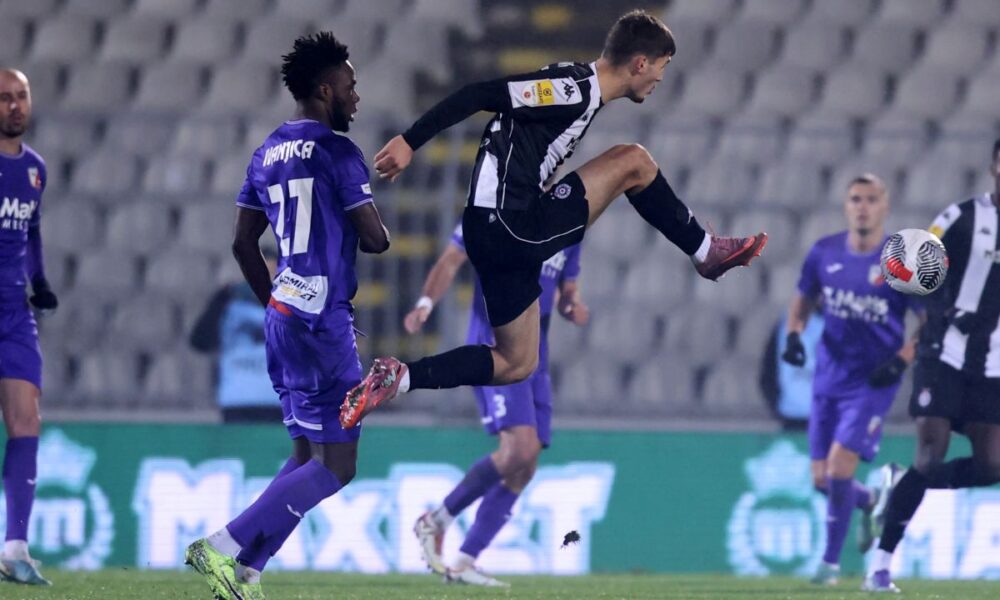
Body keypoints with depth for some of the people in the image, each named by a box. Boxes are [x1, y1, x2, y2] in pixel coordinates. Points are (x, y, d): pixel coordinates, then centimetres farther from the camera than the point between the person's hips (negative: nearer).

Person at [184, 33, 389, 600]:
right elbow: (374, 239, -11)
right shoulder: (337, 152, -11)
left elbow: (244, 242, 17)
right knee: (335, 466, -5)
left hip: (282, 316, 9)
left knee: (308, 456, 15)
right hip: (323, 322, -9)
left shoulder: (269, 153, 13)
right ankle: (225, 547, -13)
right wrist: (377, 230, 12)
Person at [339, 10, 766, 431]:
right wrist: (410, 142, -20)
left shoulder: (580, 90, 15)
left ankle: (396, 379, 6)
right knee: (633, 162, -6)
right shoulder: (575, 89, -15)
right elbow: (483, 95, -20)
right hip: (512, 226, -10)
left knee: (516, 365, 17)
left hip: (503, 234, 10)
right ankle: (705, 252, 9)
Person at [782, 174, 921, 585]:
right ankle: (870, 501, 40)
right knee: (822, 480, 5)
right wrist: (794, 335, -3)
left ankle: (831, 561, 2)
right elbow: (804, 299, 16)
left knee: (839, 465, -16)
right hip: (829, 378, 5)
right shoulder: (825, 253, 0)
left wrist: (900, 361, -18)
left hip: (872, 382, -5)